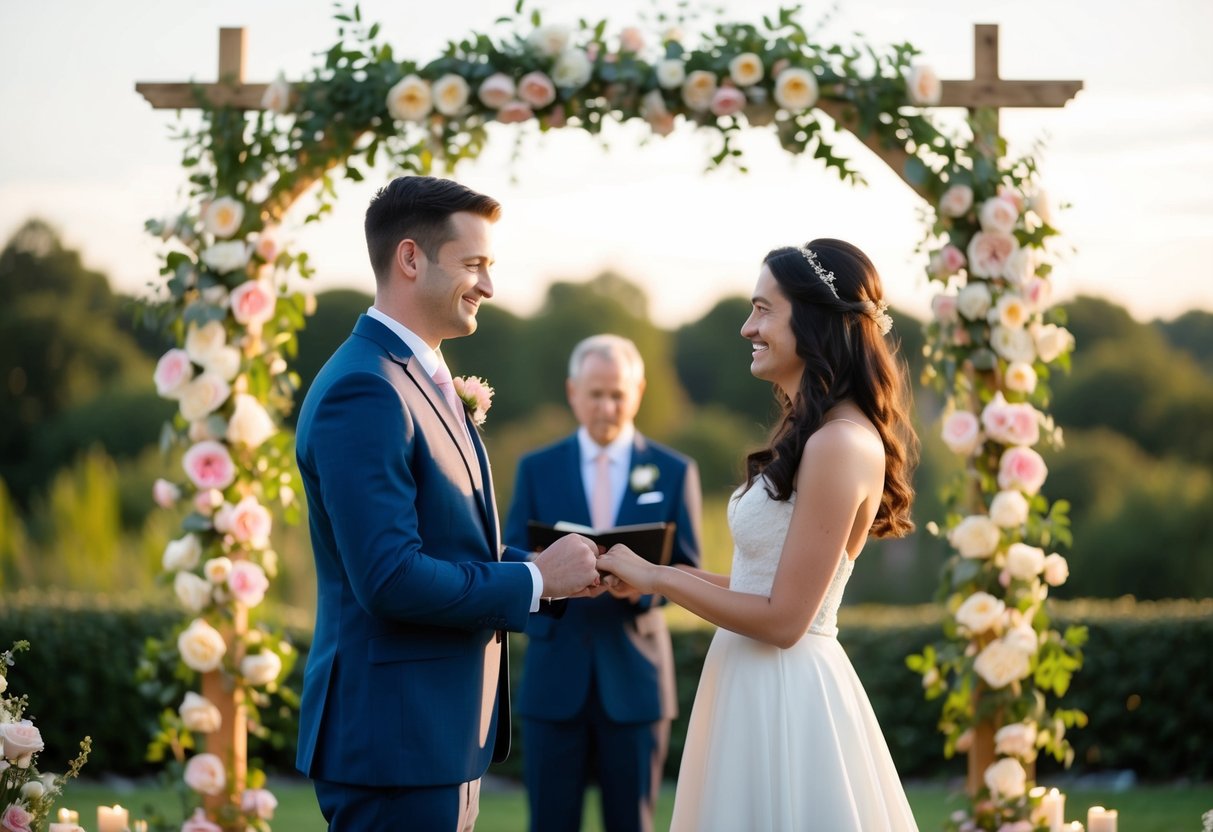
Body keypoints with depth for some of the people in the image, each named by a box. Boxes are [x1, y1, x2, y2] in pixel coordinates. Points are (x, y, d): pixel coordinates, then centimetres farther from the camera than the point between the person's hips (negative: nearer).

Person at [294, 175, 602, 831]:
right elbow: (390, 579, -24)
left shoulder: (424, 381, 15)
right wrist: (535, 578, -14)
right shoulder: (364, 392, -17)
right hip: (395, 738, -10)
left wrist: (556, 565, 2)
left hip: (440, 730, 10)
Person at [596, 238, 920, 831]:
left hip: (784, 698, -9)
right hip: (760, 687, 9)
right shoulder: (812, 431, 11)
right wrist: (659, 574, 11)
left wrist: (656, 578, -11)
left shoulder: (838, 444, -19)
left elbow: (782, 619, -19)